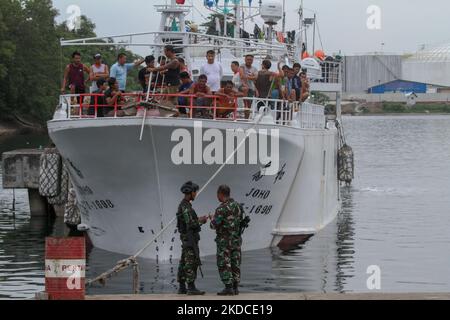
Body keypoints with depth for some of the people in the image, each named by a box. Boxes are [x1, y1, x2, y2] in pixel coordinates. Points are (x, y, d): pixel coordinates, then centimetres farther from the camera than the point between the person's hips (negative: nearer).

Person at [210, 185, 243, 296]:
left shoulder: (222, 208, -17)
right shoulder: (237, 205, 7)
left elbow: (214, 225, -15)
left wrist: (212, 219, 9)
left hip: (225, 240, -7)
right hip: (236, 239, 7)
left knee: (224, 265, -3)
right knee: (235, 264, 9)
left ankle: (228, 288, -7)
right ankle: (235, 288, 9)